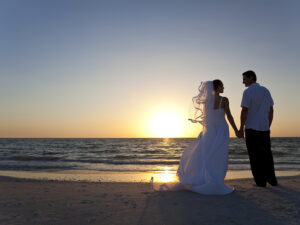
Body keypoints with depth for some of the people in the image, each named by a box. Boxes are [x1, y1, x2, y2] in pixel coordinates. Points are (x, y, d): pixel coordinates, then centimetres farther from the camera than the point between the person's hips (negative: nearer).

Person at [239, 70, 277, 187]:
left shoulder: (248, 92, -9)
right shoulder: (266, 91, 11)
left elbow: (245, 111, -16)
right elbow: (271, 110, 13)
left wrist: (241, 128, -11)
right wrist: (268, 126, 18)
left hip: (251, 128, -6)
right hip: (264, 128, 6)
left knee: (255, 156, 2)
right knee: (266, 154, 15)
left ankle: (260, 181, 7)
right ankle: (272, 179, 21)